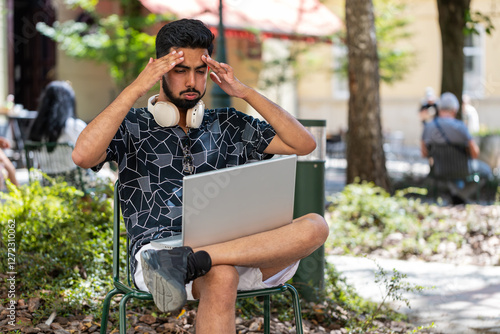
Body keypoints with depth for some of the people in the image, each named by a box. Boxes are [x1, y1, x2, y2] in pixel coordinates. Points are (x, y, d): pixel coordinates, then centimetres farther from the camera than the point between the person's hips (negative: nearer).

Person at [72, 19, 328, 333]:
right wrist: (137, 88, -7)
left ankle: (185, 262, -38)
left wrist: (245, 92, 8)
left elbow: (304, 143, 15)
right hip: (157, 247, -4)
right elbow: (83, 155, -8)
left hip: (233, 249, 5)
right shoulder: (131, 126, 14)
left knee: (315, 225, -27)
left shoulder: (227, 125, 24)